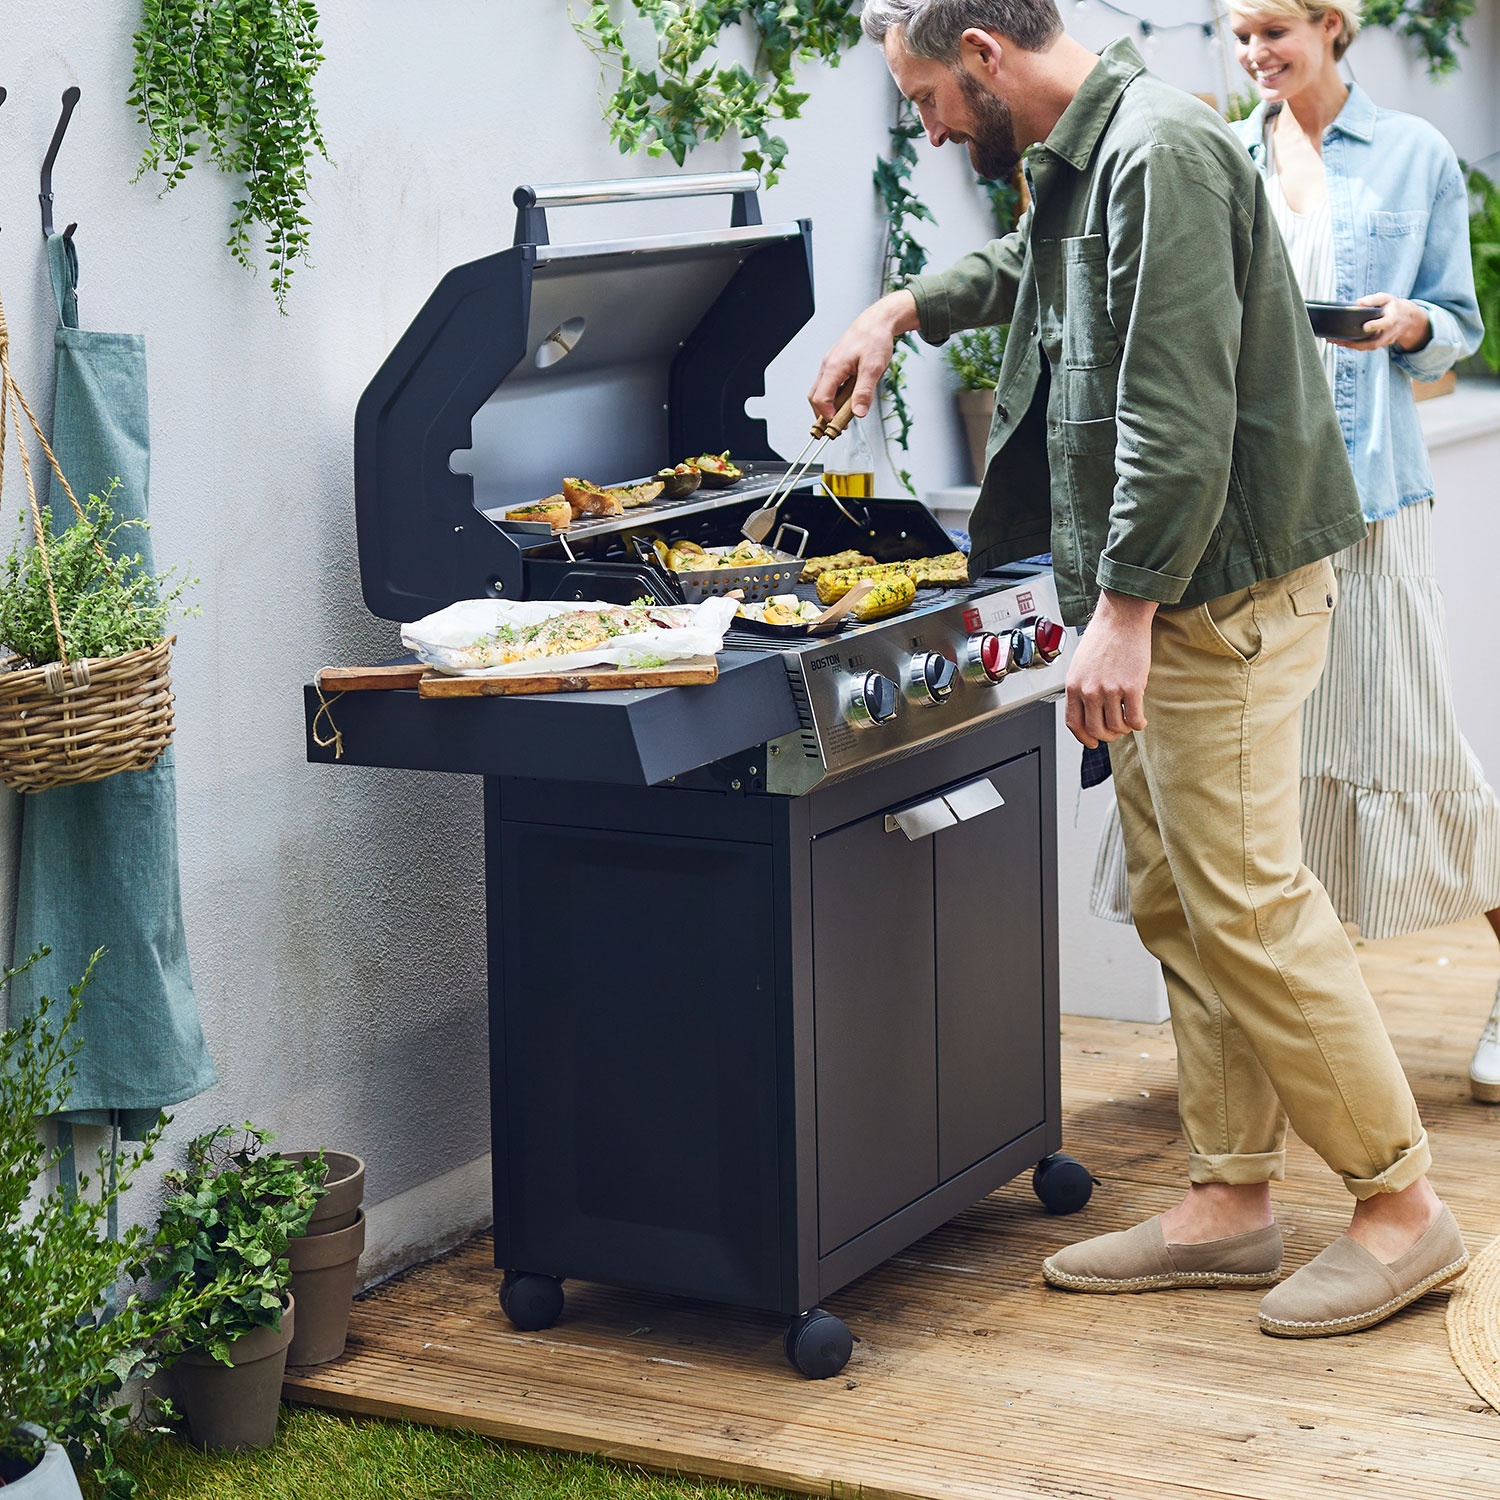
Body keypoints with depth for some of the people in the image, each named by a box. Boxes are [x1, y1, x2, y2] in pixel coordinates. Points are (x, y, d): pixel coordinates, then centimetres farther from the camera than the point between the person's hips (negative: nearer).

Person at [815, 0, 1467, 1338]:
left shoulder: (1159, 156, -18)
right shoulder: (1079, 160, 14)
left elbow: (1180, 414, -26)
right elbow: (1025, 268, 41)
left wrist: (1124, 607, -27)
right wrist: (906, 309, 29)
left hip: (1219, 591, -10)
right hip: (1153, 589, 10)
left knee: (1247, 904, -9)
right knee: (1180, 906, 12)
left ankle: (1403, 1205, 1)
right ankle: (1231, 1200, 20)